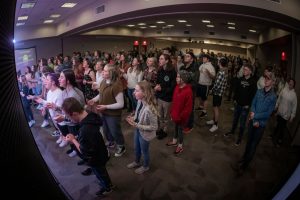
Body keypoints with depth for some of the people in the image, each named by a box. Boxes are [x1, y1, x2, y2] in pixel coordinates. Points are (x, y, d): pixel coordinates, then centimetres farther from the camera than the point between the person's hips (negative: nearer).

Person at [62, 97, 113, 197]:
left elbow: (85, 153, -30)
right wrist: (76, 137, -6)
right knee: (102, 172, 33)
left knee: (100, 174, 24)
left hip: (96, 159, -7)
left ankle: (107, 188, 52)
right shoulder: (91, 116, -15)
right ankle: (107, 183, 60)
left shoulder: (85, 131, -43)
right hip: (101, 154, 7)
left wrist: (73, 140, -20)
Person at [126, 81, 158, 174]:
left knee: (144, 151, 22)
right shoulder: (140, 101, -15)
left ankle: (145, 166, 52)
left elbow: (154, 127, -28)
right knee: (136, 148, 30)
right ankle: (137, 162, 60)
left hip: (145, 134, -7)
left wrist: (136, 125, -28)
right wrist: (133, 118, -13)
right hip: (138, 130, 7)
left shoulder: (150, 109, -38)